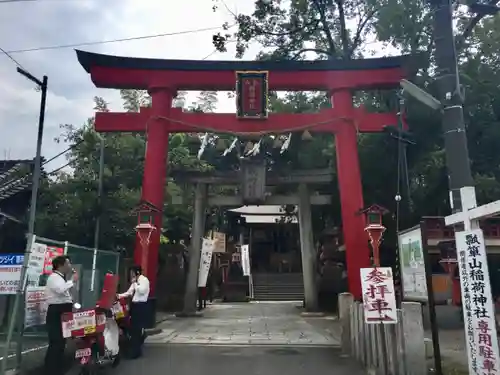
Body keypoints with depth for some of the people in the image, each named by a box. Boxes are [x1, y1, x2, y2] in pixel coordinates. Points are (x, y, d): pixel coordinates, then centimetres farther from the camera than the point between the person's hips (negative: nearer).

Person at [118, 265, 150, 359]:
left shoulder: (144, 280, -8)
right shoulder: (135, 281, 14)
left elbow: (142, 291, -22)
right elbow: (129, 292, 14)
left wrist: (135, 283, -14)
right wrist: (119, 296, 1)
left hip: (141, 306, -8)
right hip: (134, 305, 8)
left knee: (138, 328, -4)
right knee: (133, 328, 13)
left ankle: (136, 351, 6)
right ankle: (134, 350, 29)